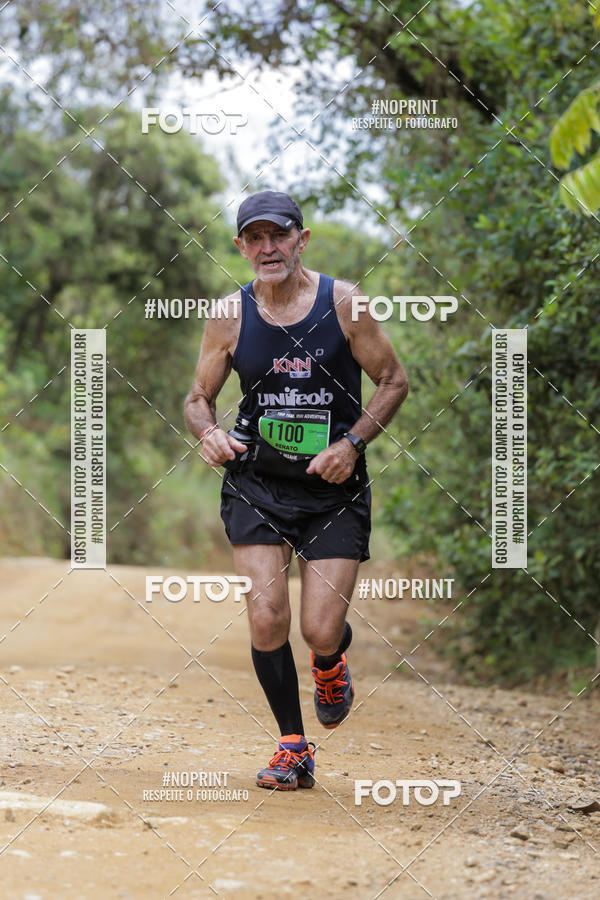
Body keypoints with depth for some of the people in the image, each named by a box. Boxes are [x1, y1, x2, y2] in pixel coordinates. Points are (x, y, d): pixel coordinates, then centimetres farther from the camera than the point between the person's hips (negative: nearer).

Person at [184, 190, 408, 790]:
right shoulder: (230, 315, -1)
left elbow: (393, 381, 1)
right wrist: (208, 432, -14)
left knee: (321, 632, -8)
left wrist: (351, 443, -12)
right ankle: (293, 749, 8)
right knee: (266, 620, -12)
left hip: (335, 490, -1)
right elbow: (198, 398, 9)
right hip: (257, 486, 1)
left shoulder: (342, 303, -6)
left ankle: (330, 664, 32)